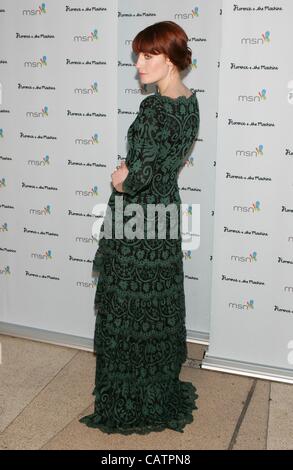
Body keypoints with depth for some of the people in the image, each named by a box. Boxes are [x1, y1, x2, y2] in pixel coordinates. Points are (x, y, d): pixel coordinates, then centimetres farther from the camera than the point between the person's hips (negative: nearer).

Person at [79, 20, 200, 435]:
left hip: (136, 215, -9)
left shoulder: (155, 108, -22)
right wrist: (131, 168, 1)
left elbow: (142, 173, -26)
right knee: (162, 305, 19)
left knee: (128, 307, 5)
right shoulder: (191, 101, 6)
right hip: (166, 208, 9)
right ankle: (165, 391, 36)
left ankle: (130, 403, 21)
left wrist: (122, 183, -6)